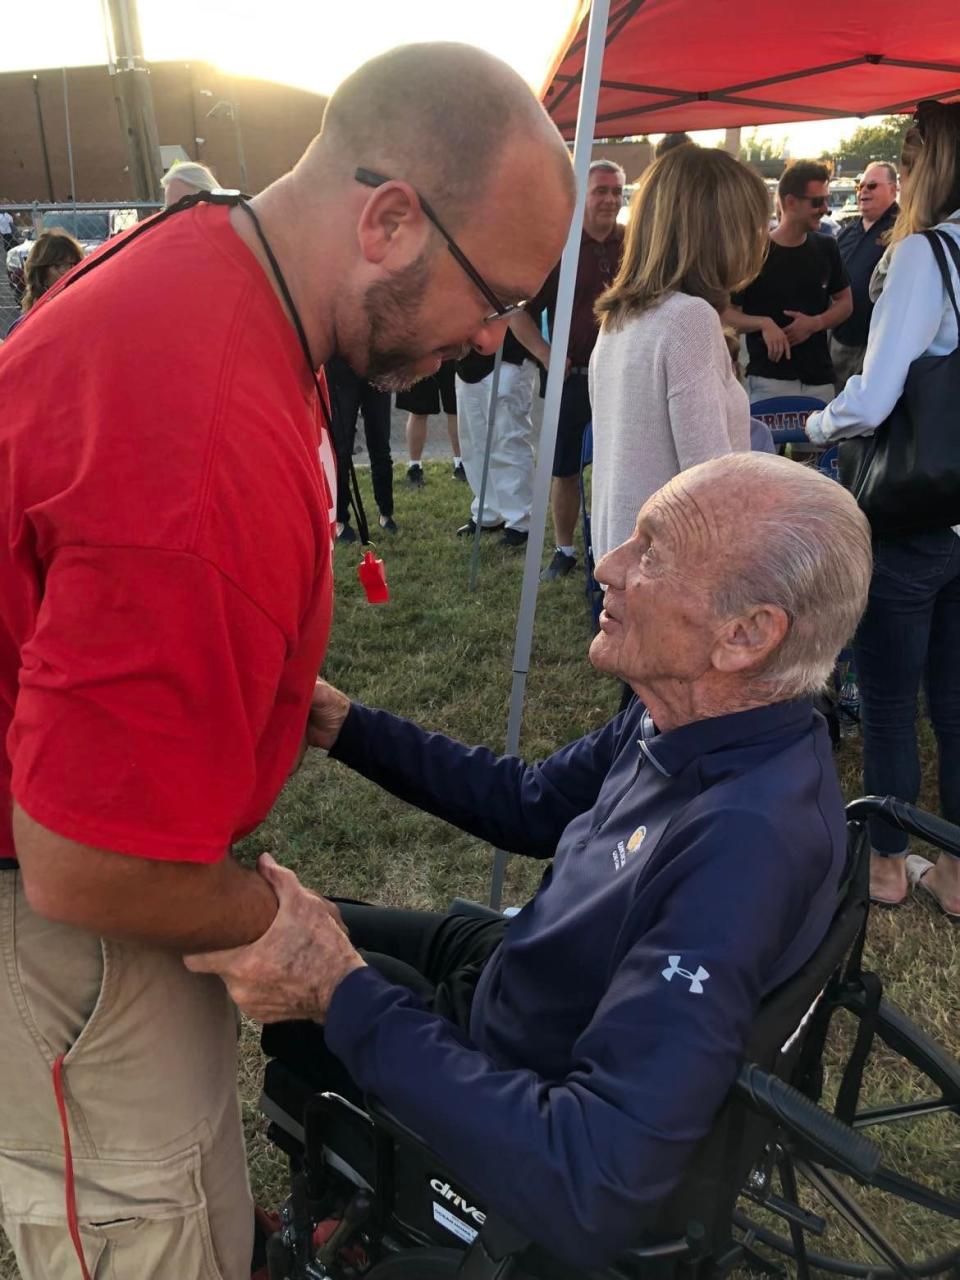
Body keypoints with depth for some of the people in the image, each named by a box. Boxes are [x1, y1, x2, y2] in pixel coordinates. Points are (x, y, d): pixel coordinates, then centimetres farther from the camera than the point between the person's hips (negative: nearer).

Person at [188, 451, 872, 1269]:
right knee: (307, 933, 19)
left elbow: (594, 1197, -41)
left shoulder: (744, 843, -40)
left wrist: (340, 991, -41)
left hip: (524, 1110, -6)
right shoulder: (686, 721, -13)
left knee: (254, 967, 9)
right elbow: (532, 804, 3)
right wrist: (344, 726, -5)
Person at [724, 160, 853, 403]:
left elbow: (845, 302, 16)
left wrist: (815, 323, -5)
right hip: (768, 381, -4)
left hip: (819, 381, 4)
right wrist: (763, 323, -22)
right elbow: (726, 313, -3)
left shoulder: (826, 248, 9)